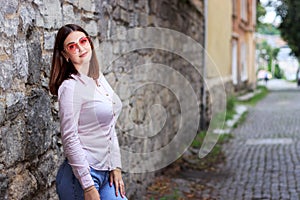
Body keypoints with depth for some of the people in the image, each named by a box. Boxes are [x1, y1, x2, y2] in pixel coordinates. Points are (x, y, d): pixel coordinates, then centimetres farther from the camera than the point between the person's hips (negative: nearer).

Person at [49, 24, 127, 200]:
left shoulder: (100, 78, 9)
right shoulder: (70, 86, -14)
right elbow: (70, 139, -18)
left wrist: (116, 167, 9)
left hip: (107, 172, 7)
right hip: (80, 174, -7)